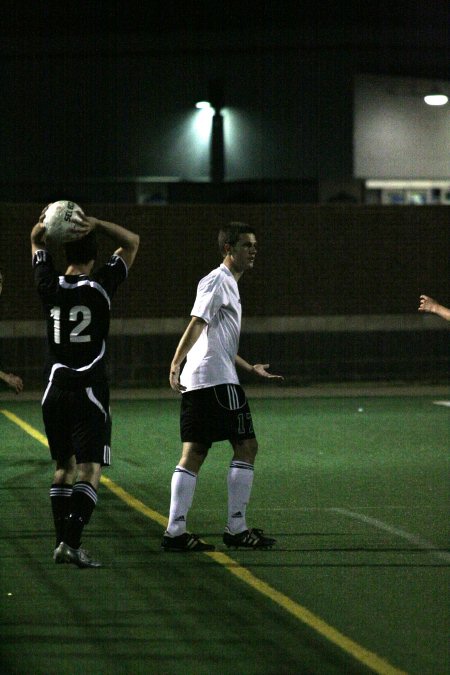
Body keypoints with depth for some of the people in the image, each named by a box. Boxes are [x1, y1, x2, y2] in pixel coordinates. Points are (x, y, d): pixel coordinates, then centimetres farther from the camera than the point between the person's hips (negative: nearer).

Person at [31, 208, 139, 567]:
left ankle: (63, 542, 14)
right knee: (90, 470, -7)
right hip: (89, 394, -4)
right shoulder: (100, 286, -6)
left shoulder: (51, 287, 3)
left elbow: (36, 240, 19)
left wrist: (44, 224, -2)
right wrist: (96, 224, -7)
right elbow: (132, 241, 4)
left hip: (54, 392, 4)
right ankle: (72, 542, -21)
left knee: (64, 466, 15)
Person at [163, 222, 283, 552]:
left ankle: (175, 530, 1)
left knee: (193, 454, 5)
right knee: (246, 445, -5)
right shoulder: (218, 281, -7)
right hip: (218, 380, -10)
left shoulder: (228, 285, 24)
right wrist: (176, 364, -31)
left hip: (196, 383, 10)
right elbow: (197, 323, -20)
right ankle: (237, 528, -4)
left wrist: (251, 368, 41)